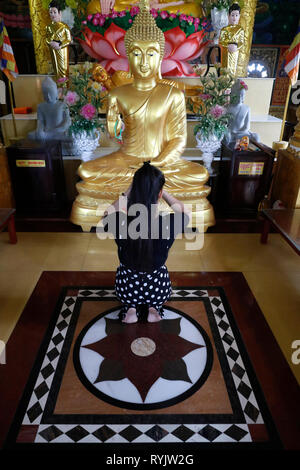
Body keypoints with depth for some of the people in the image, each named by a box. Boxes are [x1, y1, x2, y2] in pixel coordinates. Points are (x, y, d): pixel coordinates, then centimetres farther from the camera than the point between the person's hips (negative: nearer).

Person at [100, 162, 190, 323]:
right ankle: (154, 307, 13)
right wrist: (162, 192, -2)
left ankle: (131, 308, 14)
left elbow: (107, 216, 1)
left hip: (126, 290, 1)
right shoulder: (169, 224, -27)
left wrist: (127, 194, -4)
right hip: (158, 290, 0)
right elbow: (184, 211, -1)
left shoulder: (119, 223, -27)